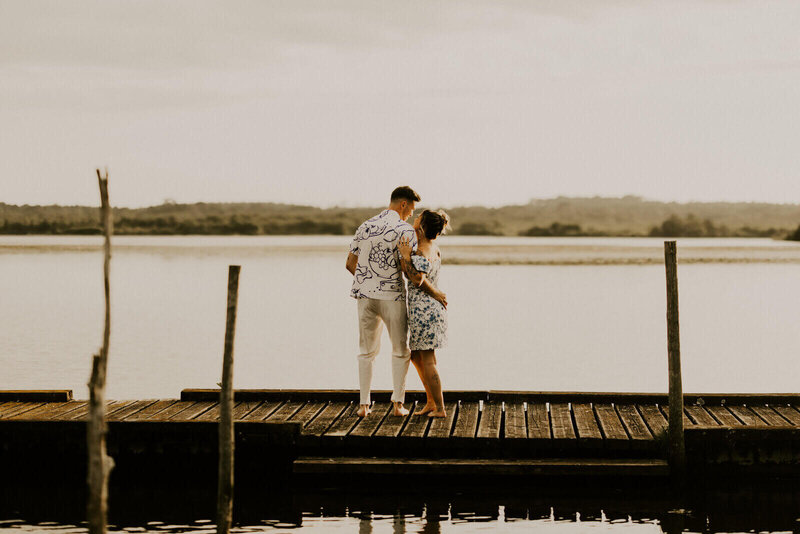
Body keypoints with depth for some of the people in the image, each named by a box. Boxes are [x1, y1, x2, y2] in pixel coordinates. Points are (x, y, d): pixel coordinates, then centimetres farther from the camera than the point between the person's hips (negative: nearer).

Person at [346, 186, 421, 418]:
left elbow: (350, 263, 12)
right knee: (400, 351, 11)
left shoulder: (365, 226, 9)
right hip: (393, 296, -4)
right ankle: (398, 403, 7)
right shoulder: (405, 230, -8)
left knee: (367, 351, 14)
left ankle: (364, 405, 9)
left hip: (365, 295, 4)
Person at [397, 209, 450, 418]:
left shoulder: (421, 253, -18)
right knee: (415, 356, 18)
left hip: (423, 308, -10)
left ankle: (440, 408, 2)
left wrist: (406, 256, -26)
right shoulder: (434, 249, 10)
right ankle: (431, 402, 22)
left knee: (427, 360, -3)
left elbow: (417, 280, -28)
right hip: (431, 307, 10)